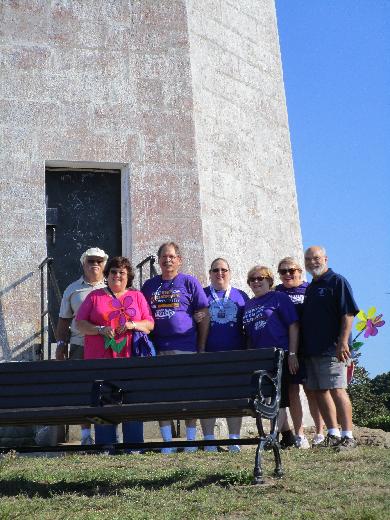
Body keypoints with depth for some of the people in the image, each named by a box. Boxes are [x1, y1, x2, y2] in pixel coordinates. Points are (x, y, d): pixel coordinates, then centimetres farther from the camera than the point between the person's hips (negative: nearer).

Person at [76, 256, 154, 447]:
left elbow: (150, 324, 11)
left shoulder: (137, 297, 16)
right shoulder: (94, 296, 13)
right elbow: (80, 323, 7)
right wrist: (100, 329, -10)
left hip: (130, 359, 1)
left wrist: (133, 325, -8)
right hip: (100, 360, 0)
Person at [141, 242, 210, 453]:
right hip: (158, 349, 3)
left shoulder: (189, 282, 4)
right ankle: (167, 442, 12)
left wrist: (201, 347, -2)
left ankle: (191, 441, 12)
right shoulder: (149, 285, 13)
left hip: (186, 348, -3)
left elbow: (204, 315, 2)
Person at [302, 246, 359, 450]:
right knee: (320, 392, 9)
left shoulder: (337, 281, -4)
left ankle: (347, 436, -2)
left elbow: (348, 313, -11)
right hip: (311, 349, 8)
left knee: (336, 390, -9)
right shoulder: (310, 287, 19)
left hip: (331, 349, -8)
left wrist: (343, 342, -19)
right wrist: (304, 347, 16)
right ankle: (333, 434, 18)